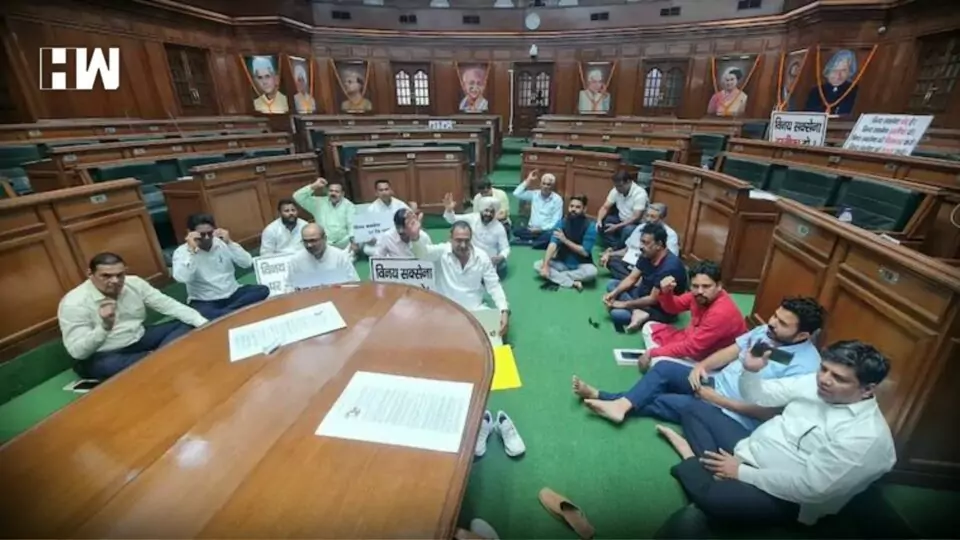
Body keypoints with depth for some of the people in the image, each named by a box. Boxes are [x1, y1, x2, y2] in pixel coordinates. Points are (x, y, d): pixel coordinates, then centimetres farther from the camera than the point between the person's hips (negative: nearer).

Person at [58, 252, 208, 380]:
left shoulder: (134, 283, -8)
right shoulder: (73, 303, -19)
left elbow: (168, 305, -7)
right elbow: (78, 352, -24)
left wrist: (202, 323, -20)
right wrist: (104, 327, -42)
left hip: (140, 339, 5)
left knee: (188, 326, -10)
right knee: (106, 366, -40)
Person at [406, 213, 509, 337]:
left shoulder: (482, 257, -5)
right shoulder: (442, 251, -11)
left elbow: (494, 286, -2)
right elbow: (423, 252, -32)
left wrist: (504, 310, -17)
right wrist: (415, 236, -56)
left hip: (475, 310, 2)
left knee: (499, 325, -16)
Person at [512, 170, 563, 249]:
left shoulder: (557, 199, -2)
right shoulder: (534, 194, 9)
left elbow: (556, 223, -8)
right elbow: (516, 193, 2)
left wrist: (541, 229, -19)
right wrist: (528, 180, 2)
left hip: (546, 231, -3)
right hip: (532, 229, 3)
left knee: (550, 235, -39)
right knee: (516, 230, -26)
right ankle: (539, 241, -23)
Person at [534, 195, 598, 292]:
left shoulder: (590, 226, -14)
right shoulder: (562, 223, -7)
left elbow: (585, 252, -18)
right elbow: (553, 244, -18)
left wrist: (565, 240, -21)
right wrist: (545, 265, -31)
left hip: (581, 265, -3)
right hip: (562, 263, 3)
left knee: (592, 271, -35)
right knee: (537, 265, -18)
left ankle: (556, 277, -19)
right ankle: (573, 283, -24)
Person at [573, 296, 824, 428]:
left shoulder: (804, 366, -22)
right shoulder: (766, 331, 2)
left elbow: (769, 411, -24)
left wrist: (717, 399, -22)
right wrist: (701, 366, -11)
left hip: (733, 416, -7)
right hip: (716, 383, 8)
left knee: (663, 401, -17)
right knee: (664, 368, -11)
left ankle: (603, 397, -6)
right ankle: (622, 403, -19)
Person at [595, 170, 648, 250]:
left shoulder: (640, 194, -23)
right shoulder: (616, 190, -6)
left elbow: (636, 218, -27)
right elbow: (605, 208, -3)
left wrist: (617, 227, -34)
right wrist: (599, 220, -24)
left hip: (635, 224, -5)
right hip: (620, 219, 6)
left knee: (627, 230, -38)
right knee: (601, 224, -19)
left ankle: (617, 249, -13)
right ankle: (614, 247, -16)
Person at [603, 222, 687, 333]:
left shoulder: (669, 267, -32)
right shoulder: (646, 255, -6)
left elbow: (653, 300, -27)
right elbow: (631, 278, 0)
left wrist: (624, 304, -19)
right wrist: (614, 293, -16)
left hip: (661, 310, -10)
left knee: (616, 314, -25)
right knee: (611, 284, -3)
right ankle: (638, 312, -17)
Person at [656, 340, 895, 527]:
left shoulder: (868, 437, -19)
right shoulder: (815, 382, 1)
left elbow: (810, 487, -23)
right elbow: (759, 396, 7)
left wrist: (741, 473, -19)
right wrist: (751, 370, -15)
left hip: (782, 497, -8)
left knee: (713, 496, -38)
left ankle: (691, 461, -9)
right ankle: (705, 461, -13)